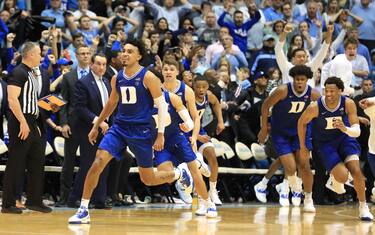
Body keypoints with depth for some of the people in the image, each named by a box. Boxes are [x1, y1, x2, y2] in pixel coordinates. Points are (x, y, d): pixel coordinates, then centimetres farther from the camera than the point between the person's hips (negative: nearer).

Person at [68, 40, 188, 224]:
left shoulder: (148, 77, -10)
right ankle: (83, 210, -13)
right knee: (98, 162, -18)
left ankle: (179, 174, 37)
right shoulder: (117, 78, 6)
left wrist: (160, 135, -12)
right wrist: (96, 126, 24)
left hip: (141, 131, -4)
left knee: (148, 179, 5)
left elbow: (162, 105, -8)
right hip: (119, 127, 4)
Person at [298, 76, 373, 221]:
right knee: (343, 177, -15)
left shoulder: (348, 104, -24)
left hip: (344, 137, 1)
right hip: (325, 143, -1)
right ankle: (334, 177, 25)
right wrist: (303, 147, 1)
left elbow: (357, 132, -23)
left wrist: (345, 129, -46)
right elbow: (302, 122, -6)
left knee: (356, 171, -17)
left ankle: (363, 207, 2)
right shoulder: (315, 107, -27)